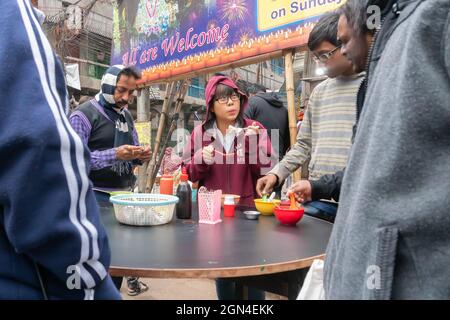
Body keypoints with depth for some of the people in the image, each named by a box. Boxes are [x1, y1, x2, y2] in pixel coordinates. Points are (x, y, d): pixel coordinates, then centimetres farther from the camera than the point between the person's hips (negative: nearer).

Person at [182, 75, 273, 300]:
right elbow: (189, 174, 5)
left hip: (248, 210, -1)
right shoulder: (200, 133, 3)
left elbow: (264, 171, -7)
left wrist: (252, 143, -20)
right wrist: (201, 160, -14)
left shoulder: (255, 130, 0)